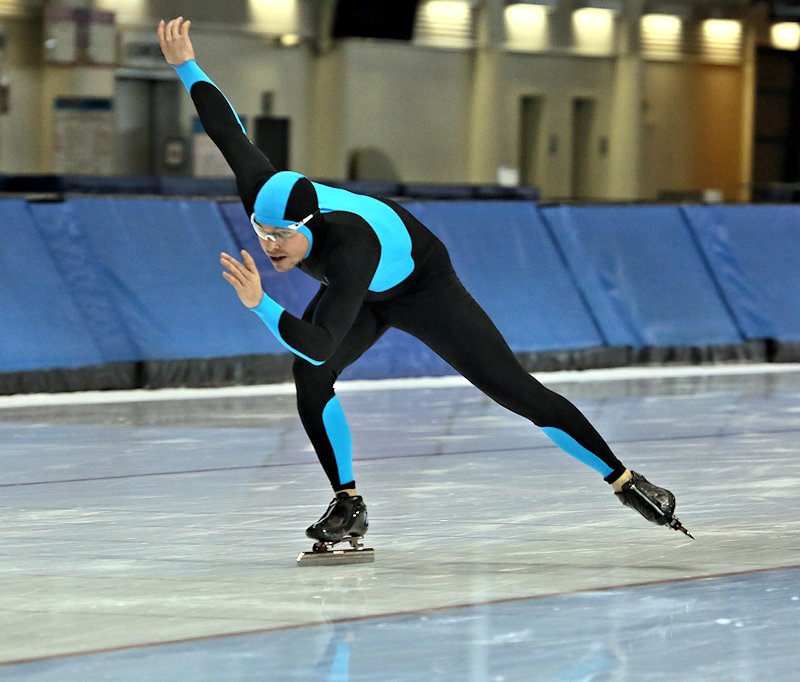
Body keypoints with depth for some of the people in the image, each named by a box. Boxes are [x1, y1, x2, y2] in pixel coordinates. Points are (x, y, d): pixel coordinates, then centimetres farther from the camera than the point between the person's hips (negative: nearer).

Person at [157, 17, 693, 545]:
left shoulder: (350, 247, -48)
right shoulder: (264, 197, -31)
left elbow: (321, 345, -54)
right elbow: (230, 131, -16)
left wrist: (260, 305, -64)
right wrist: (185, 66, -11)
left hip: (423, 288, -6)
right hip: (362, 294, 6)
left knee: (517, 390, -5)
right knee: (309, 377, -21)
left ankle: (624, 480, 8)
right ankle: (349, 506, -5)